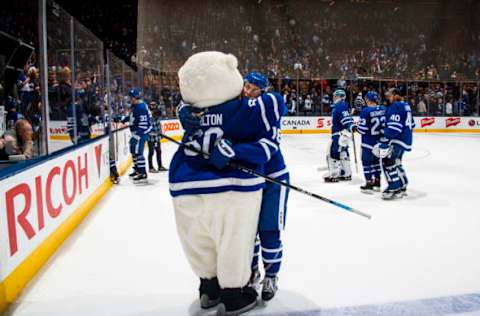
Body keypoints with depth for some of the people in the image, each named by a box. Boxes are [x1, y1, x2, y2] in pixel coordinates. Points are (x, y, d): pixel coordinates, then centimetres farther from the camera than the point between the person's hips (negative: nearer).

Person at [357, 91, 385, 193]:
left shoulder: (365, 111, -18)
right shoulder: (383, 109, 1)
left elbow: (363, 129, -17)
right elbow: (386, 124, 8)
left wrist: (356, 127, 2)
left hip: (368, 142, -7)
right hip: (380, 141, 7)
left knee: (367, 161, 3)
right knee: (376, 160, 18)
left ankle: (369, 184, 5)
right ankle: (377, 183, 25)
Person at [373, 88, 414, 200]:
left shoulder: (395, 107, -15)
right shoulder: (405, 105, 17)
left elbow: (394, 127, -24)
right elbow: (411, 124, 24)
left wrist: (384, 142, -26)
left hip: (397, 140, -11)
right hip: (405, 139, 11)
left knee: (388, 161, -10)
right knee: (396, 162, 19)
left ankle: (395, 189, -8)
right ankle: (402, 187, 28)